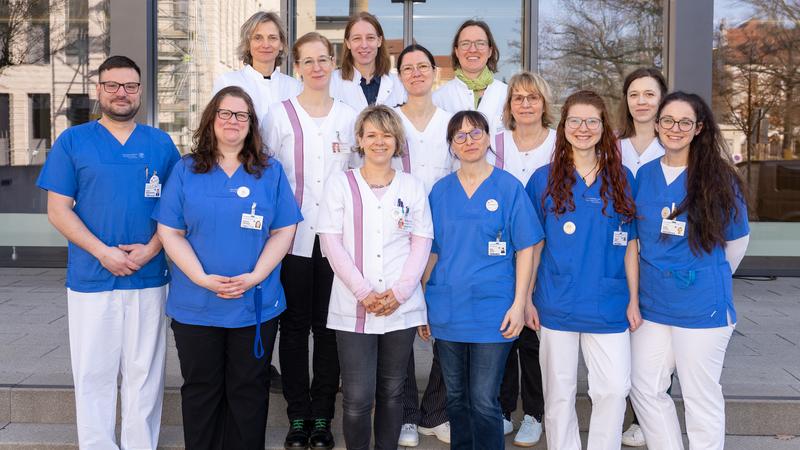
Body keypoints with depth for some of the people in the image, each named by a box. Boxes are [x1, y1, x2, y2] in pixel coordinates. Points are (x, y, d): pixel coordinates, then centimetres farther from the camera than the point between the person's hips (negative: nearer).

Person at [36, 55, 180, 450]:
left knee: (145, 373, 7)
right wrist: (103, 252, -13)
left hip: (149, 279, 1)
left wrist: (151, 249, -10)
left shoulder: (161, 144, 8)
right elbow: (58, 210, -1)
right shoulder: (72, 142, 4)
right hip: (91, 279, -1)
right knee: (93, 373, 5)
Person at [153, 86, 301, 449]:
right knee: (201, 390, 11)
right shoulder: (186, 170, 3)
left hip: (256, 304, 0)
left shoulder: (270, 171, 5)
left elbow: (283, 231, 1)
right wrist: (203, 278, -13)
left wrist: (255, 277, -13)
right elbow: (170, 232, -1)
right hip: (196, 305, 0)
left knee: (249, 391, 10)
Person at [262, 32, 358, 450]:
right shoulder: (280, 114, 3)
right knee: (295, 326, 4)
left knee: (329, 327, 5)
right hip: (292, 237, -1)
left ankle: (322, 416, 17)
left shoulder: (349, 117, 9)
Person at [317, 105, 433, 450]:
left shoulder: (413, 187, 10)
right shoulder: (340, 183, 5)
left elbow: (422, 242, 6)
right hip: (353, 308, -2)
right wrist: (363, 292, -11)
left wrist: (399, 292, -8)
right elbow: (331, 242, -2)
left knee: (391, 392, 11)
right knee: (357, 398, -5)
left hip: (401, 307, 2)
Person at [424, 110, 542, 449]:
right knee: (456, 397, 14)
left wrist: (519, 303, -9)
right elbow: (432, 251, 11)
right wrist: (423, 306, 8)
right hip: (447, 310, 3)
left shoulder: (509, 187, -2)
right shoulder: (441, 190, 7)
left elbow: (525, 249, -2)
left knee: (484, 401, -1)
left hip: (492, 311, -3)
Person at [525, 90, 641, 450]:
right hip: (557, 305, 0)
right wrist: (527, 298, 0)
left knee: (614, 390, -3)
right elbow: (533, 244, 4)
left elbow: (629, 244, 7)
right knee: (559, 394, 8)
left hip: (609, 306, 1)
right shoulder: (544, 179, 2)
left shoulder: (621, 178, 5)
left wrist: (634, 300, 3)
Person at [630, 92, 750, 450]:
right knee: (645, 389, 10)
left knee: (701, 397, 7)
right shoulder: (644, 175, 5)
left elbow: (737, 241, 4)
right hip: (652, 302, 5)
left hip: (702, 306, -4)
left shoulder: (719, 178, -7)